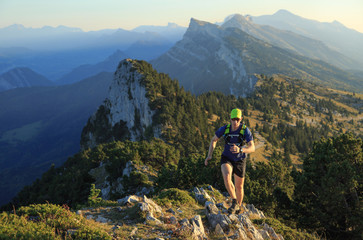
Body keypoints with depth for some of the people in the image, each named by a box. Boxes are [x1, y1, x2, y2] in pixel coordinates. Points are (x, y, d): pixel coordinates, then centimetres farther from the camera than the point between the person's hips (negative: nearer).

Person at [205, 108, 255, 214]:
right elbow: (214, 140, 3)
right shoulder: (224, 129, -13)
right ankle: (234, 202, -11)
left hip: (239, 161, 0)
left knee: (239, 187, 10)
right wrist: (209, 155, -7)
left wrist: (240, 150, -46)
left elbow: (252, 148, -26)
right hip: (226, 159, 0)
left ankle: (238, 207, 37)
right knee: (227, 177, -30)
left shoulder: (245, 130, -20)